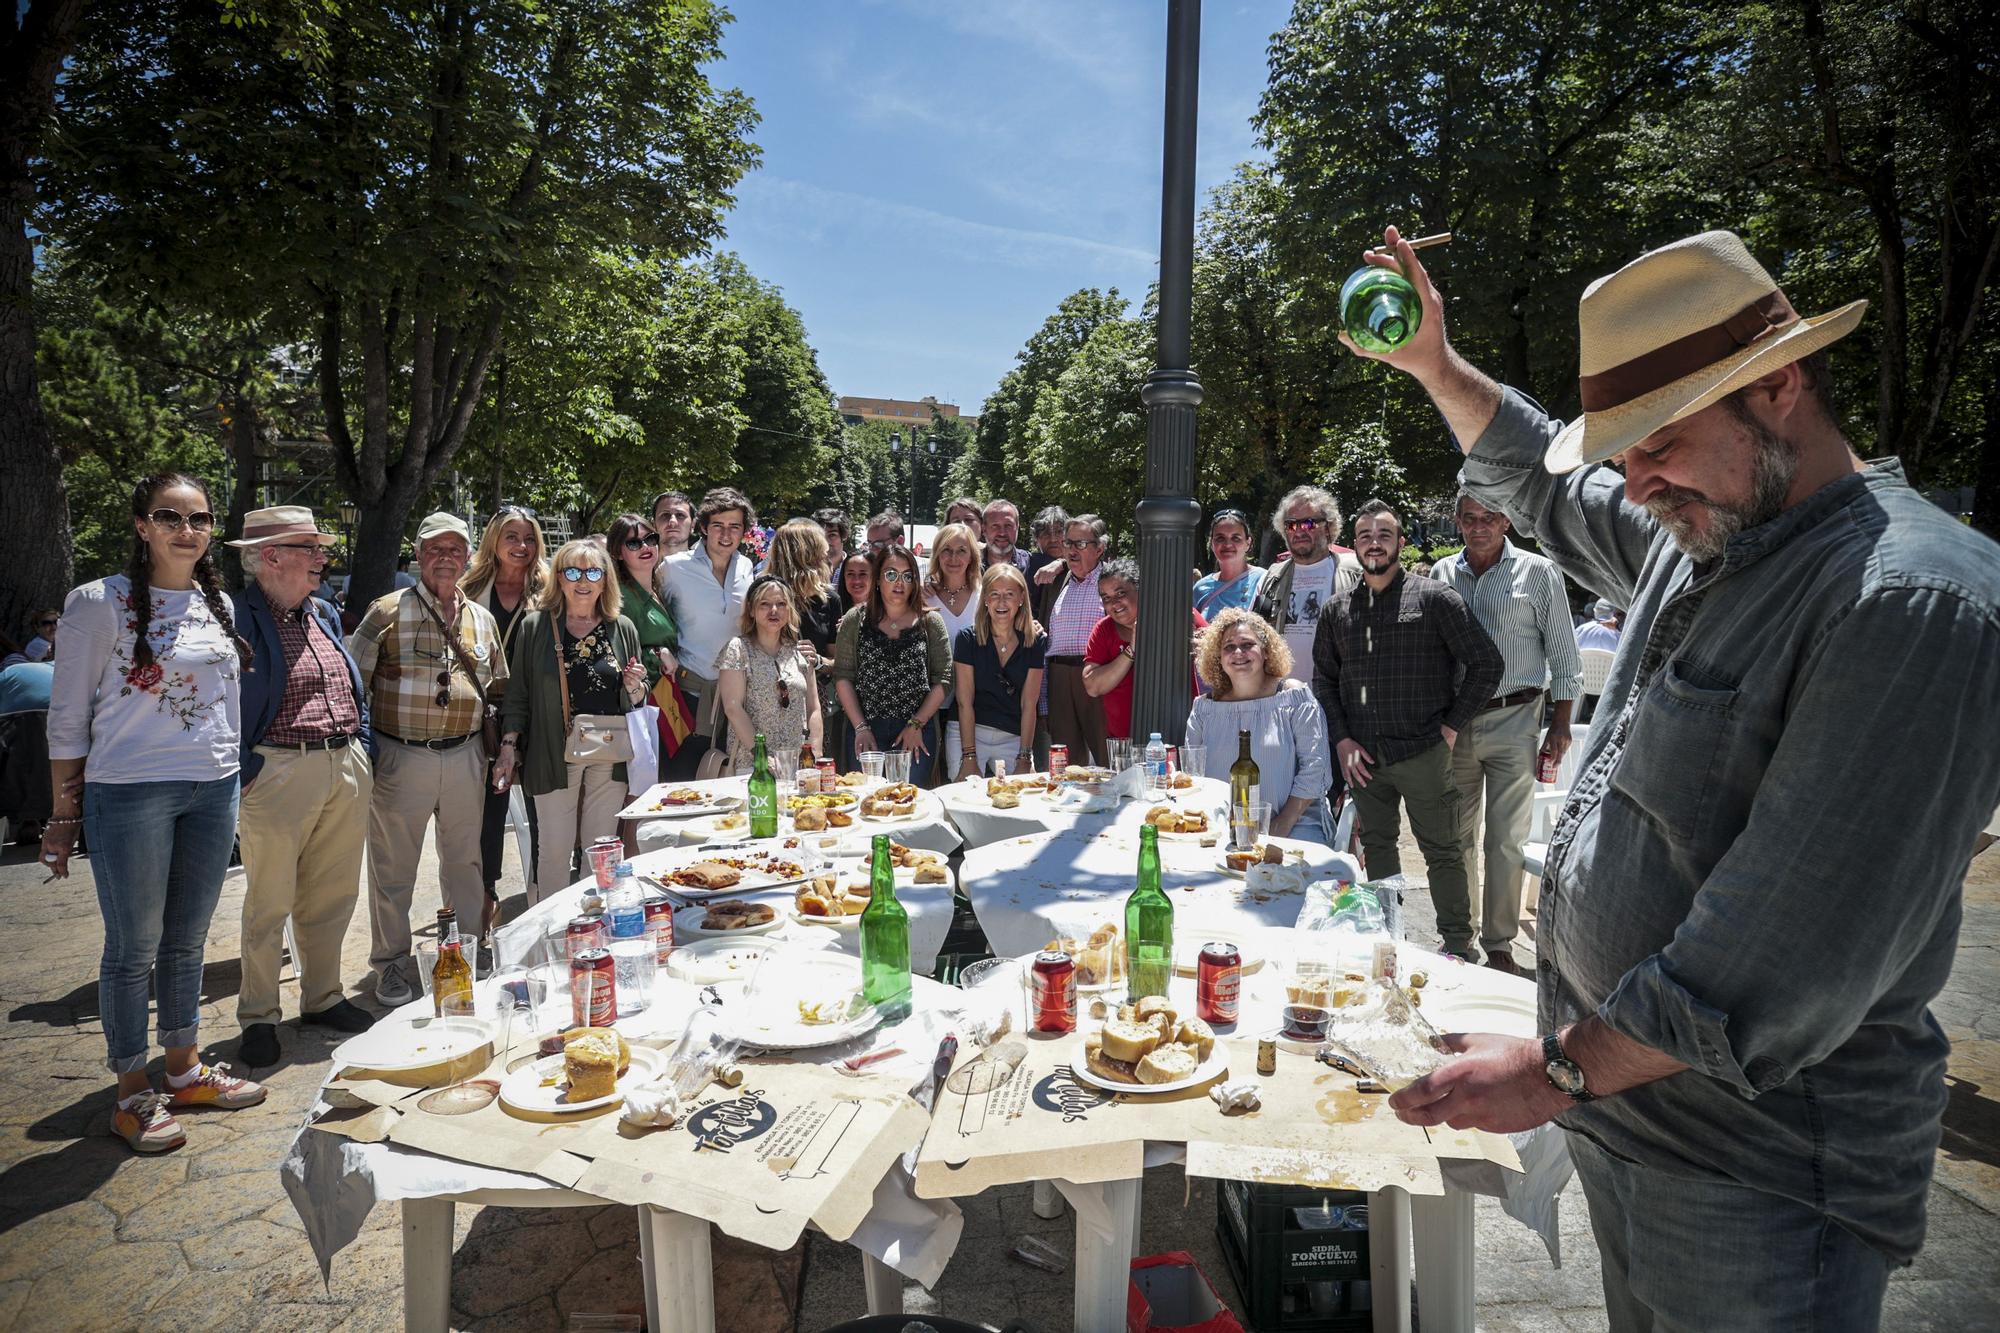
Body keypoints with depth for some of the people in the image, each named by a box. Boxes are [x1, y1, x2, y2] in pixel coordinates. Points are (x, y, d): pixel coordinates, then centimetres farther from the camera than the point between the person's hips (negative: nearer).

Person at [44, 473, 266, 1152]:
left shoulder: (219, 604, 9)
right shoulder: (102, 603, -7)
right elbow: (68, 714, -5)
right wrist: (64, 812, -5)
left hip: (214, 791, 5)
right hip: (130, 793, -5)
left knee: (187, 940, 15)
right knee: (134, 947, 5)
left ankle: (186, 1069, 29)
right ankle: (133, 1092, 19)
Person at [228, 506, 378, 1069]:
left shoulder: (324, 615, 14)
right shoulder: (236, 617, -8)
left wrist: (365, 752, 14)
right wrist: (239, 776, -13)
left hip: (348, 770, 7)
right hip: (279, 774, -6)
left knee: (332, 897, 15)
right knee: (268, 905, 5)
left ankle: (323, 997, 30)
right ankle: (258, 1017, 19)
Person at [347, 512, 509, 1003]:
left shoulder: (482, 619, 11)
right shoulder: (388, 612, -2)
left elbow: (499, 689, 18)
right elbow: (352, 680, -3)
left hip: (465, 759, 4)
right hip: (401, 759, -3)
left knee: (466, 860, 14)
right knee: (393, 868, 7)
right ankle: (392, 963, 22)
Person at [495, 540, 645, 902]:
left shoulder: (623, 628, 7)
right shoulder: (536, 626, 1)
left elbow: (637, 701, 14)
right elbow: (517, 693, 3)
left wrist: (634, 688, -8)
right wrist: (509, 747, -3)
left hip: (610, 758, 2)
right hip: (554, 756, -2)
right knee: (554, 851, 1)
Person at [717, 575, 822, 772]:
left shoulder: (800, 651, 10)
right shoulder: (739, 648, -1)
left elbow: (813, 709, 10)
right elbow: (733, 707, -9)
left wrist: (816, 755, -3)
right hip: (751, 764, -3)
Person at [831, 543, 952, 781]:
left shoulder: (930, 622, 4)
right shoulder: (855, 620, 5)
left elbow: (943, 680, 0)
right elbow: (843, 677, 2)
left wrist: (917, 724, -6)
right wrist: (861, 727, -6)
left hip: (915, 735, 0)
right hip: (865, 734, 0)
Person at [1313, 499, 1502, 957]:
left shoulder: (1434, 599, -4)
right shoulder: (1337, 610, 8)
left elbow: (1486, 663, -3)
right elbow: (1323, 678, 13)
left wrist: (1452, 725, -5)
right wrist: (1341, 739, 2)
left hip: (1422, 751, -4)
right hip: (1363, 755, 4)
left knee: (1442, 851, 5)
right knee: (1376, 846, 15)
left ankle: (1457, 944, 19)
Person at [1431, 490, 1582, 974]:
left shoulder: (1539, 572, 1)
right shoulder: (1442, 574, 8)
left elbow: (1563, 655, 2)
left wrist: (1560, 725, -3)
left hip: (1513, 721, -3)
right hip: (1452, 722, 3)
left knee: (1505, 841, 2)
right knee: (1454, 836, 9)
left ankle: (1498, 947, 12)